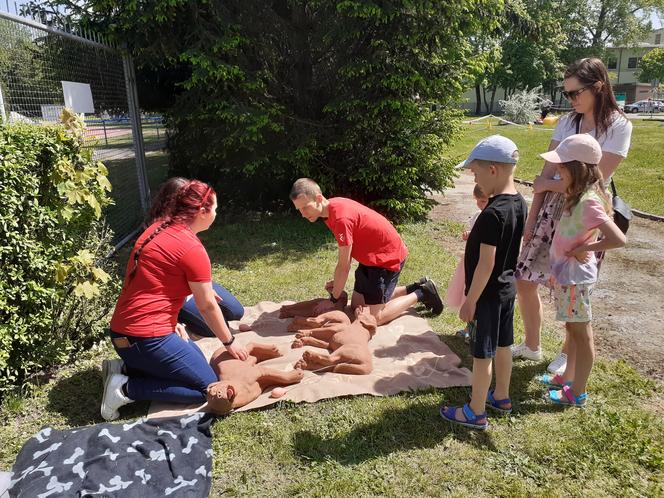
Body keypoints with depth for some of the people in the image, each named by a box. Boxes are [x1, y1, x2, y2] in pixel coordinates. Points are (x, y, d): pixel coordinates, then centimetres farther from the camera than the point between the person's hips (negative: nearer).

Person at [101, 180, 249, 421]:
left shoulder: (157, 228, 9)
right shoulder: (192, 248, -17)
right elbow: (207, 306, -8)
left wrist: (171, 323, 12)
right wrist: (230, 342, 6)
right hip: (147, 337, -9)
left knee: (198, 359, 22)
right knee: (208, 387, -1)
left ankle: (124, 369, 11)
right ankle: (126, 388, -6)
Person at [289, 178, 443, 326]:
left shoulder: (340, 217, -31)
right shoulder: (332, 207, -3)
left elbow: (344, 266, -24)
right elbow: (347, 251, 4)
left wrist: (333, 300, -13)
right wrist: (337, 282, -1)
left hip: (388, 257, -9)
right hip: (372, 257, 9)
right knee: (356, 306, 13)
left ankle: (421, 293, 10)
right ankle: (414, 288, 22)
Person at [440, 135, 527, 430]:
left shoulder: (493, 213, -26)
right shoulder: (519, 204, 1)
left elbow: (486, 264, -25)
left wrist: (470, 301, -17)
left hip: (488, 294, -9)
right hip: (508, 288, 9)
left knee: (482, 354, 4)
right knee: (502, 345, 22)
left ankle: (476, 413, 19)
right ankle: (501, 397, 40)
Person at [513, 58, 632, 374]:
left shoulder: (618, 126, -8)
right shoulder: (567, 122, 7)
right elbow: (546, 173, 3)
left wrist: (547, 185, -6)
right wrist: (532, 217, 1)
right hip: (552, 208, 5)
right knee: (524, 280, 5)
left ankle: (568, 353, 31)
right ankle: (531, 346, 26)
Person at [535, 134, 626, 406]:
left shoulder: (589, 202, -24)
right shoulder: (577, 195, 3)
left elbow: (618, 239, -31)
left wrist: (584, 249, -22)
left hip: (575, 275, -9)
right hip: (564, 272, 9)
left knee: (581, 333, 5)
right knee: (573, 330, 21)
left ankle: (577, 393, 20)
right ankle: (568, 378, 38)